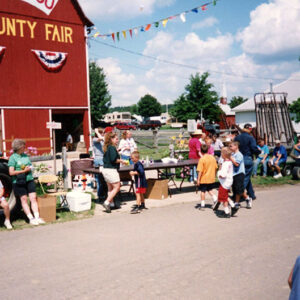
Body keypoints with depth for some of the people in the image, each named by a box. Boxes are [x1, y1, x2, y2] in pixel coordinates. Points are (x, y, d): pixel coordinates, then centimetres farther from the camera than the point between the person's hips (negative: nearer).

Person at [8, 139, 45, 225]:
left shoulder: (26, 156, 13)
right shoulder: (13, 157, -5)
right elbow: (11, 172, -10)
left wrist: (29, 168, 0)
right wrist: (23, 171, -15)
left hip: (29, 180, 5)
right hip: (19, 182, -5)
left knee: (33, 198, 0)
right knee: (24, 199, 2)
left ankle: (37, 217, 3)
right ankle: (31, 218, 5)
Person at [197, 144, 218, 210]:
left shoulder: (202, 159, -17)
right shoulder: (213, 157, -1)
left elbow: (200, 171, -18)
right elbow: (215, 168, 7)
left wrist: (198, 179, -12)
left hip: (204, 179, -5)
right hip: (211, 178, 5)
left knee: (203, 191, 8)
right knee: (209, 190, 22)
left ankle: (203, 205, 13)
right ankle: (214, 197, 0)